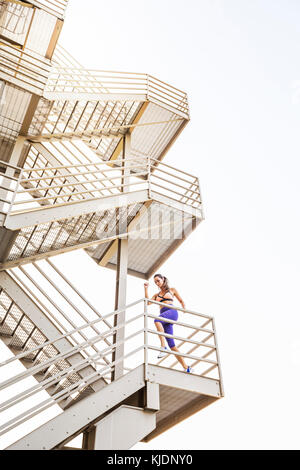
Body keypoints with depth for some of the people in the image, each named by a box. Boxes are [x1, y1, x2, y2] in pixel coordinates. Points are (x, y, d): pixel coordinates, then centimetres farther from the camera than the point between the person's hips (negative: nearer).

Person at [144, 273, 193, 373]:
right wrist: (146, 289, 9)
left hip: (172, 312, -4)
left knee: (157, 320, -37)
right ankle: (186, 368, -5)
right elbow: (148, 302, 11)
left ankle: (163, 347, -43)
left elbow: (181, 301, 23)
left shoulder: (172, 290, 19)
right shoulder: (156, 295, 27)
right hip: (163, 316, 4)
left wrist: (184, 308, 4)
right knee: (171, 344, -7)